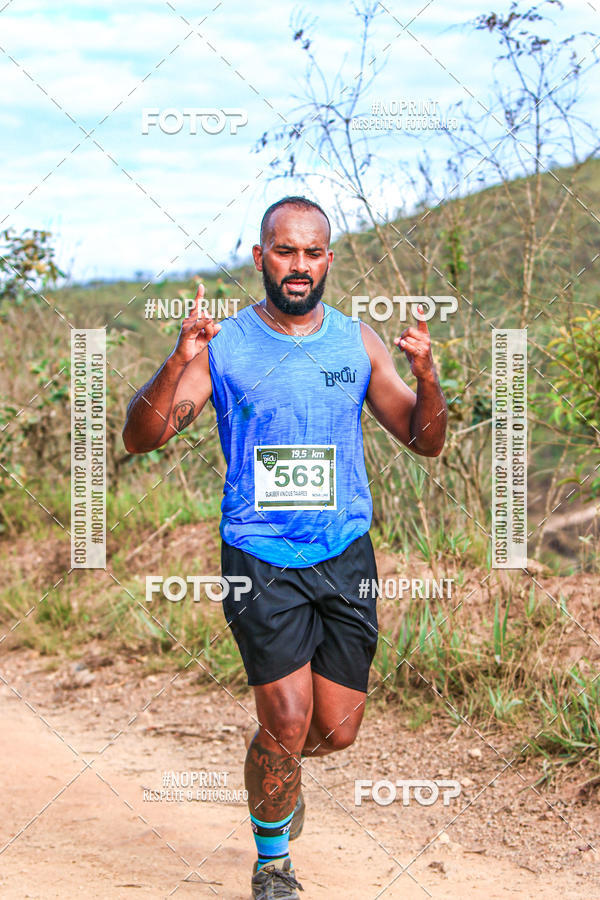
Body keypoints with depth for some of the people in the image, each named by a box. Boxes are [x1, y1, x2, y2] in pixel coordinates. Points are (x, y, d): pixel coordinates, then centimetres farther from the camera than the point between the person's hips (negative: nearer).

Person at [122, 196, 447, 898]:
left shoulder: (357, 342, 6)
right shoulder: (223, 344, -2)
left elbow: (426, 442, 6)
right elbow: (139, 438, -9)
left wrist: (427, 377, -14)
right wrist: (179, 361, -26)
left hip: (345, 555, 3)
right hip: (260, 557, -3)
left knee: (337, 730, 5)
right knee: (287, 721, -11)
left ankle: (276, 771, 42)